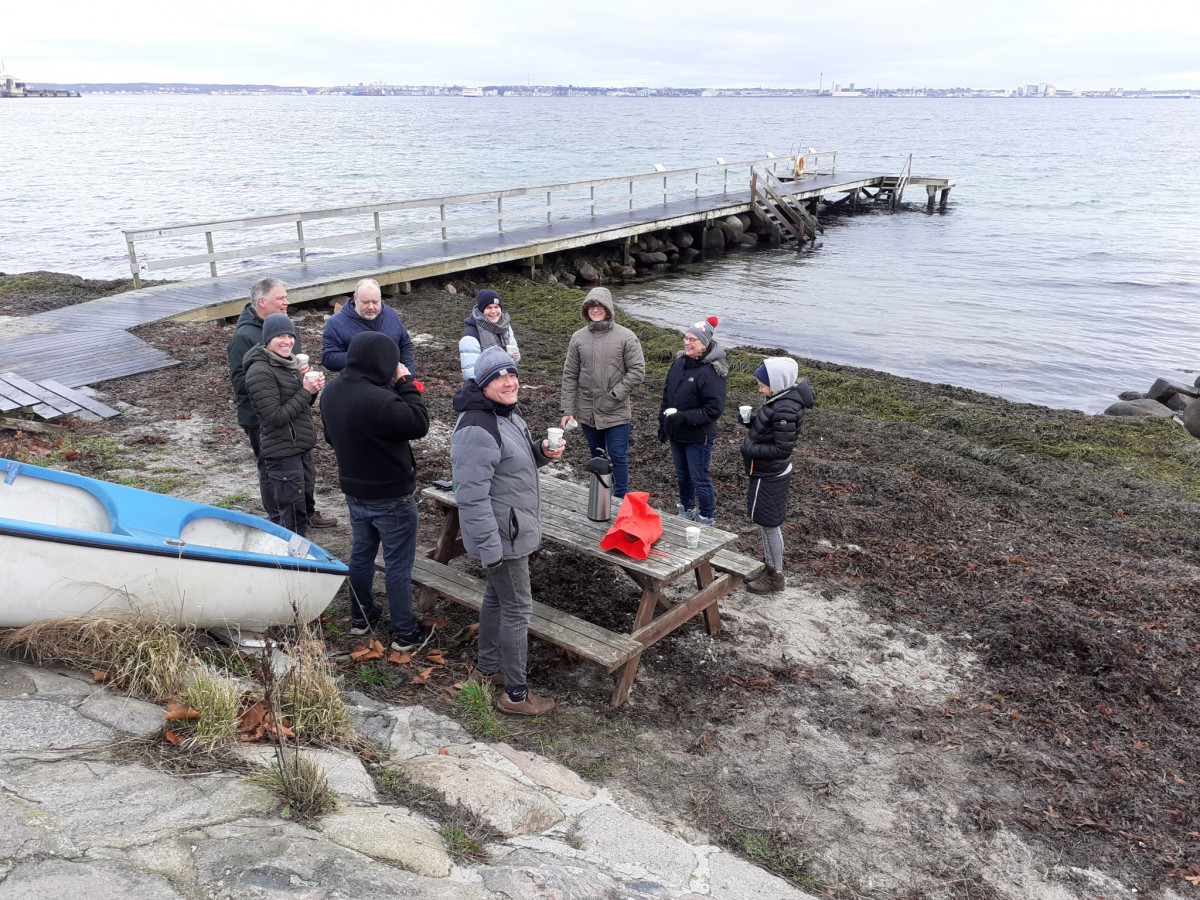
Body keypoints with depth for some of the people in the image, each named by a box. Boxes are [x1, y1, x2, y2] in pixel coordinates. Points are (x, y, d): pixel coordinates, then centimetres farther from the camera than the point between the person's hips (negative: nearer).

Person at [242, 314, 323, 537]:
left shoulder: (288, 363, 11)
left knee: (304, 505, 18)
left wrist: (313, 387, -1)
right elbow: (275, 416, -21)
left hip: (302, 447, 9)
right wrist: (305, 391, -19)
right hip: (282, 453, -9)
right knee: (293, 515, -3)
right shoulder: (261, 372, -17)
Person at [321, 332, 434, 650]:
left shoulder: (331, 393, -2)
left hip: (354, 492, 8)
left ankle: (361, 617, 39)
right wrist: (405, 383, -16)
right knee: (398, 565, 6)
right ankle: (405, 633, 18)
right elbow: (419, 424, -22)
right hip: (391, 496, -8)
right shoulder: (378, 400, -32)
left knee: (361, 553, 24)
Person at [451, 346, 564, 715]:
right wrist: (490, 549, -26)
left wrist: (542, 452, 2)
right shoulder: (477, 430, -27)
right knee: (517, 608, 0)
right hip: (501, 536, -10)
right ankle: (515, 694, 13)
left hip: (514, 528, 10)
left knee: (496, 597, 23)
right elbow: (472, 496, -28)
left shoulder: (508, 414, 6)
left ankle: (487, 667, 41)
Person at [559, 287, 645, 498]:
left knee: (618, 456, 0)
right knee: (597, 457, 16)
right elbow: (570, 376, 4)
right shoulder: (578, 338, 3)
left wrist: (616, 394, -15)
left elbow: (638, 370, -8)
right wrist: (568, 410, -1)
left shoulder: (626, 337, -7)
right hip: (587, 411, 4)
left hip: (616, 412, -3)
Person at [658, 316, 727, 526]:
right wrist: (663, 422, 12)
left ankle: (707, 520, 22)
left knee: (700, 479, 4)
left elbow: (714, 409, -22)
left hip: (698, 437, -7)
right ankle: (686, 512, 40)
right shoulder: (679, 362, 3)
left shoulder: (711, 372, -20)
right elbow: (667, 394, 14)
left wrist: (683, 417, -25)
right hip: (676, 434, 7)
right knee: (683, 475, 21)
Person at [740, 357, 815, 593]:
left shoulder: (784, 410, -26)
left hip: (770, 477, -10)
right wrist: (751, 422, 1)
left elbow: (783, 448, -25)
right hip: (768, 474, 10)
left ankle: (775, 576, 20)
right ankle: (768, 565, 36)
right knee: (767, 524, 21)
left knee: (769, 525, 5)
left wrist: (752, 450, -21)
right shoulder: (780, 401, 4)